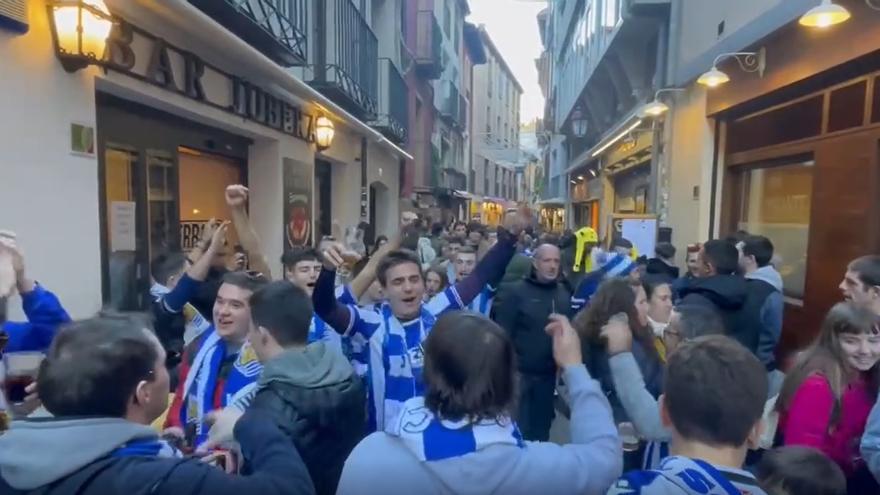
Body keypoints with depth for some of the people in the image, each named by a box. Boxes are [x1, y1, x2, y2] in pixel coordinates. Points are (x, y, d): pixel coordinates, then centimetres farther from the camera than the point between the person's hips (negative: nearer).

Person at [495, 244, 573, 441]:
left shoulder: (565, 292, 3)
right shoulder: (518, 291, -9)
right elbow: (504, 331, -11)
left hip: (549, 372, 4)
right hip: (521, 371, -4)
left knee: (542, 425, 18)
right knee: (518, 425, 7)